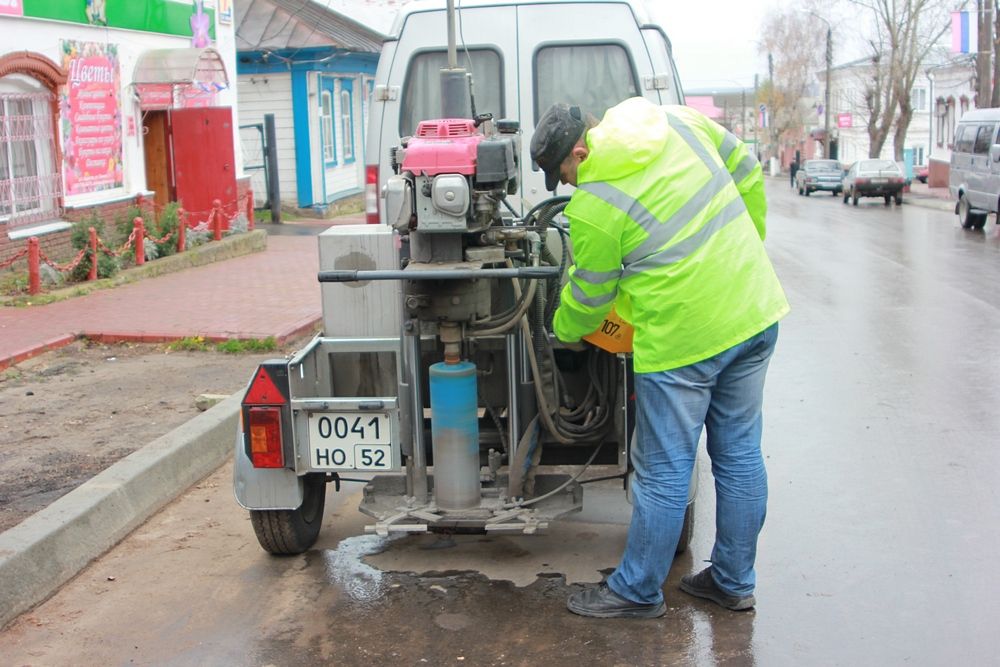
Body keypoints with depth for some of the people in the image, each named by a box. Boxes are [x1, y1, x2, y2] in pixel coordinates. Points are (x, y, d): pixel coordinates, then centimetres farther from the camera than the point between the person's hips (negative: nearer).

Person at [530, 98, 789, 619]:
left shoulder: (594, 205, -14)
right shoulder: (678, 121, 4)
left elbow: (589, 295, -2)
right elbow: (746, 171, 15)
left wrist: (564, 332, 19)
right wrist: (748, 245, 24)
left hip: (683, 338, -8)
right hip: (755, 314, 8)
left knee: (664, 472, 6)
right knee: (740, 454, 16)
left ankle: (638, 591, 21)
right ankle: (734, 581, 30)